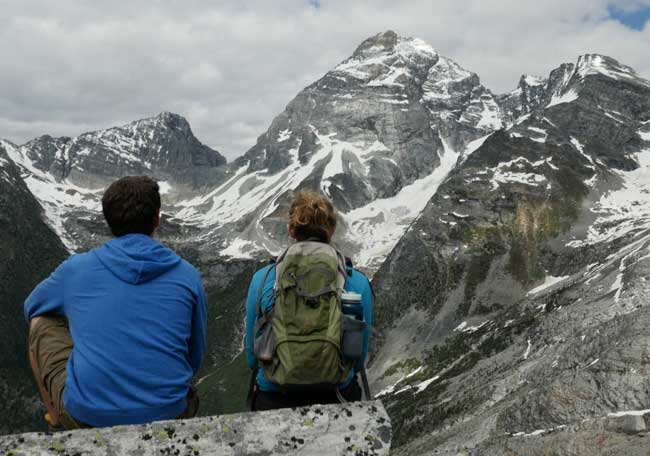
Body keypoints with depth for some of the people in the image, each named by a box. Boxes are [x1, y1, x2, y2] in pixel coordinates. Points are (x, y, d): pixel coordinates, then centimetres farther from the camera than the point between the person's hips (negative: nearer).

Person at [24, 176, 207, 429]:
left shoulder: (76, 268, 3)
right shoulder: (188, 276, 3)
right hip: (167, 415, 2)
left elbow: (32, 307, 25)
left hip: (87, 417, -2)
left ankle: (58, 420, 29)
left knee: (42, 322, 23)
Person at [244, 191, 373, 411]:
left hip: (272, 401, 0)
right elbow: (359, 356, 1)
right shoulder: (358, 283, -10)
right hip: (335, 398, 0)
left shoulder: (262, 279, -9)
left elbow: (252, 354, 0)